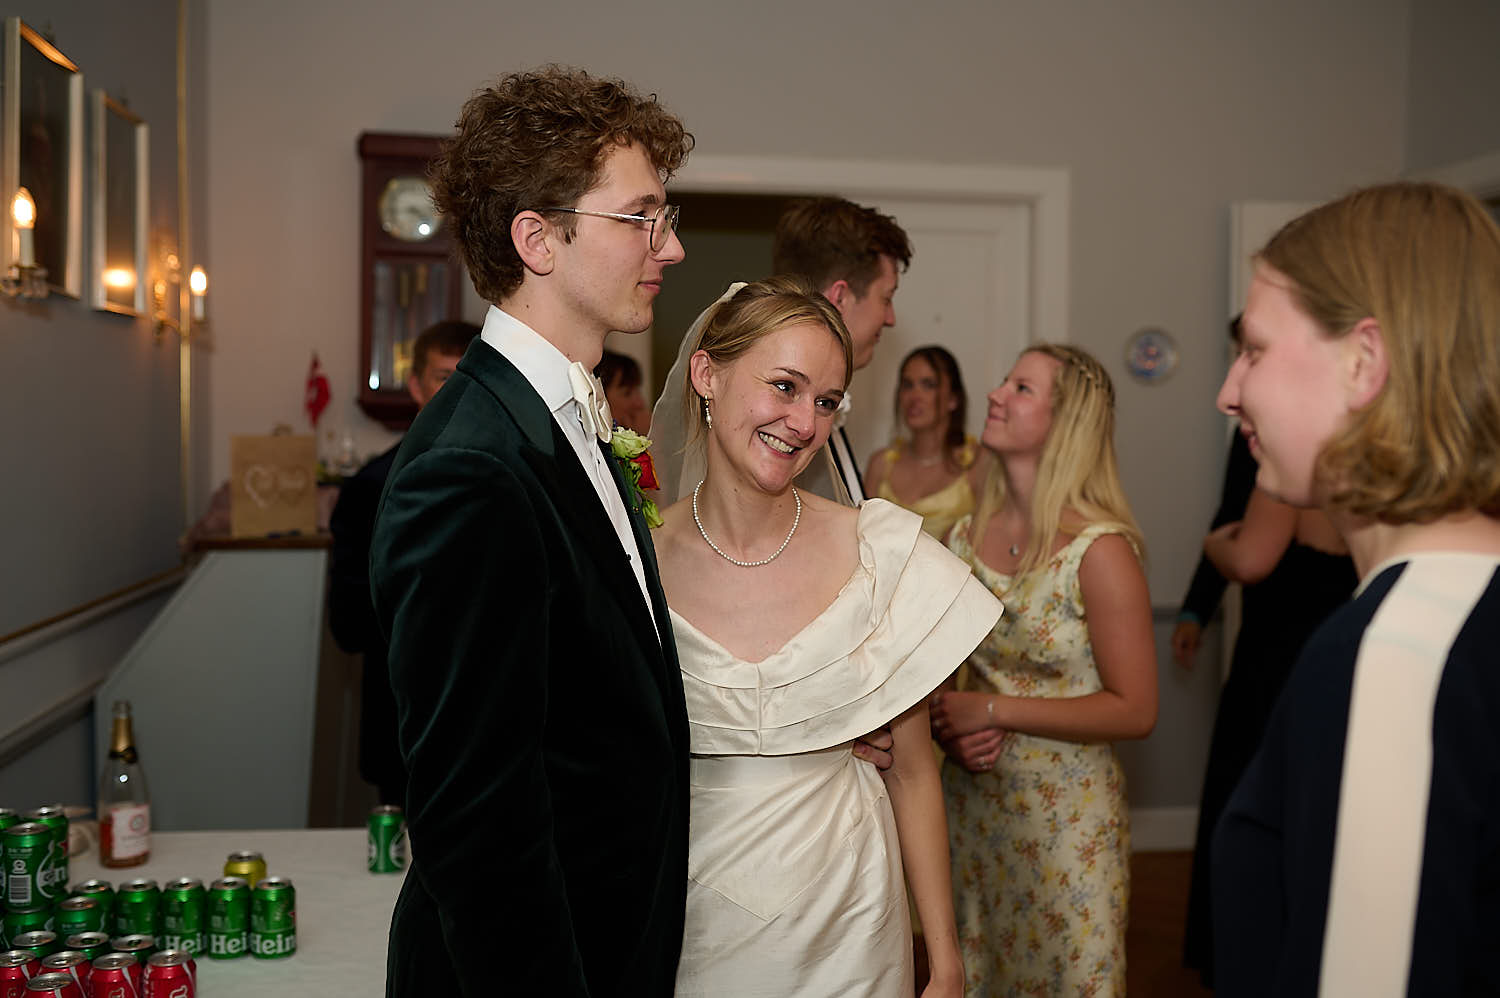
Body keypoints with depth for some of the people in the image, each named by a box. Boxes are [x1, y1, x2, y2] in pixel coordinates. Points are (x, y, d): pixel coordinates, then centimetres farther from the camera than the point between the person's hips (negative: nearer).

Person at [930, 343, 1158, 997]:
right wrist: (951, 732, -8)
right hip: (972, 805, 5)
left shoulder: (1100, 551, -16)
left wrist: (995, 709, -18)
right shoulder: (964, 538, 0)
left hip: (1067, 817, -5)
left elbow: (1134, 711, -16)